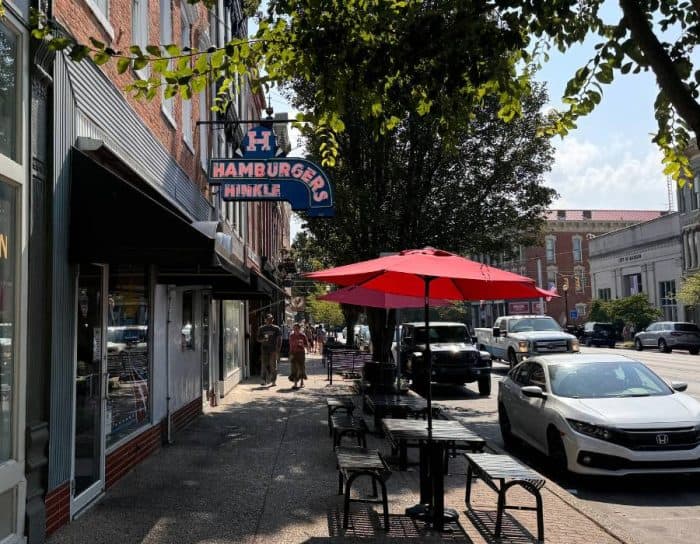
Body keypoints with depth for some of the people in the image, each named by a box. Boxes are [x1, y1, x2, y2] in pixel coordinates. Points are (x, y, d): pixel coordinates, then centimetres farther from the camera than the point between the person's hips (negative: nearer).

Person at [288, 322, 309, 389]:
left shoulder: (303, 336, -3)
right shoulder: (291, 336, 3)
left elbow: (307, 345, -1)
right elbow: (290, 345, 8)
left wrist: (302, 344, -18)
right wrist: (290, 354, 0)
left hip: (301, 353, -1)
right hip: (293, 353, 1)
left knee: (301, 368, 9)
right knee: (294, 369, -7)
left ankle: (302, 382, 28)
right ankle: (295, 384, -9)